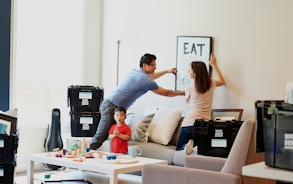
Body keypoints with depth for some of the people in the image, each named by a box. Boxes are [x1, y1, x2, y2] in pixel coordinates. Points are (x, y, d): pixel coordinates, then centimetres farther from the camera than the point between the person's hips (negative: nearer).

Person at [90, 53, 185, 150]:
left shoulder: (135, 72, 15)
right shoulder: (145, 81, -12)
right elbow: (166, 93, 0)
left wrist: (167, 71, 43)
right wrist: (181, 93, 15)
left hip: (108, 104, 10)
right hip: (112, 107, -10)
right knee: (100, 136, -12)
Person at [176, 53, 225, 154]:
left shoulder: (189, 87, -5)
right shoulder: (211, 83, 4)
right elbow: (222, 81, 30)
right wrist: (214, 65, 33)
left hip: (190, 123, -3)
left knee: (179, 148, 12)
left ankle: (190, 144, -19)